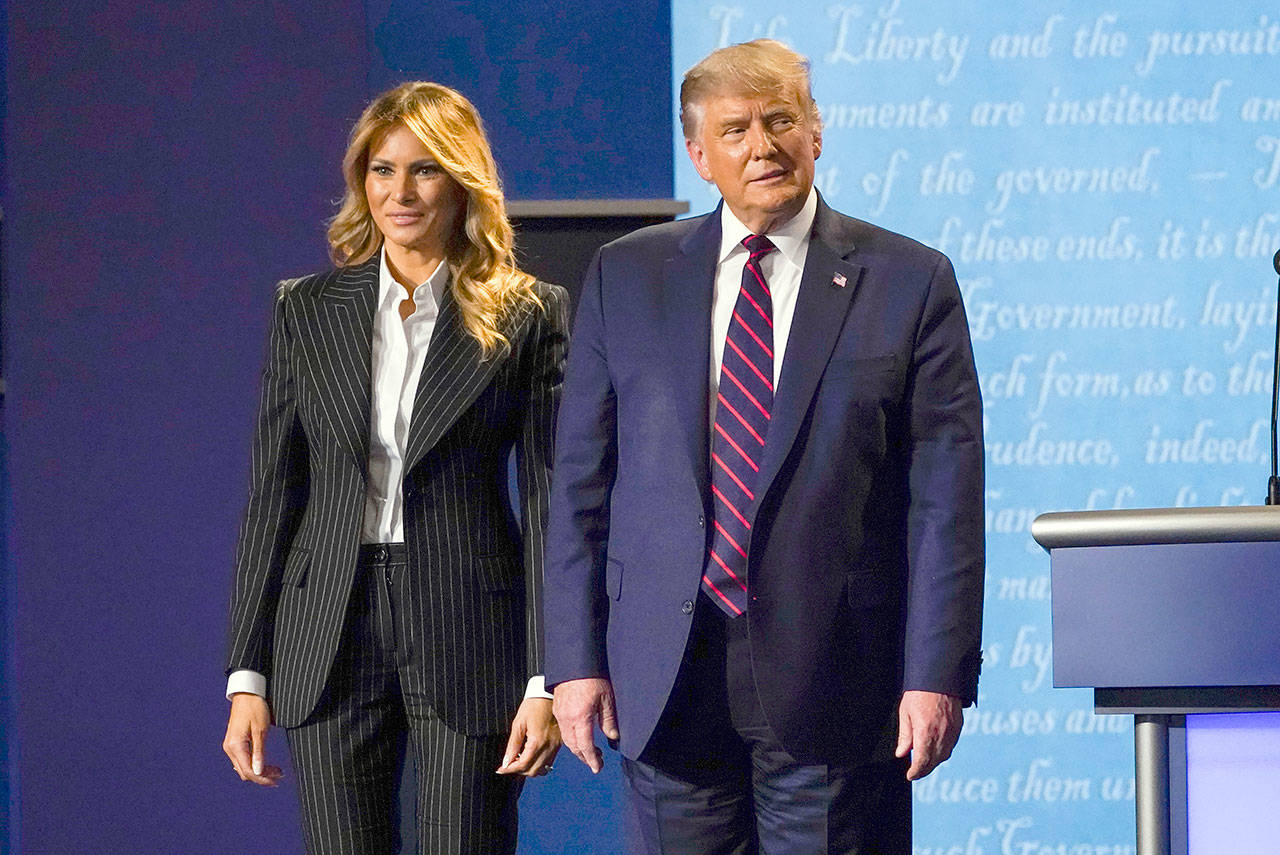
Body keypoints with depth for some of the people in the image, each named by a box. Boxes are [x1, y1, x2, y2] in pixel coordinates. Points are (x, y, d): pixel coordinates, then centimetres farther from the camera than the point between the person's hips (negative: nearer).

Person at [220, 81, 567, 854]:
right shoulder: (308, 311, 7)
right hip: (330, 638, 2)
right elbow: (273, 493, 8)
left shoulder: (528, 318, 1)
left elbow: (548, 500, -1)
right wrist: (248, 675, 3)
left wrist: (547, 679, -8)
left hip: (470, 629, -2)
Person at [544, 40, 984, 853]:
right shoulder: (625, 278, 9)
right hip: (669, 684, 2)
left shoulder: (909, 283, 2)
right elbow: (580, 482, 8)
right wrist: (575, 659, 2)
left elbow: (945, 500, -2)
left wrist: (937, 675, -8)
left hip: (834, 680, -2)